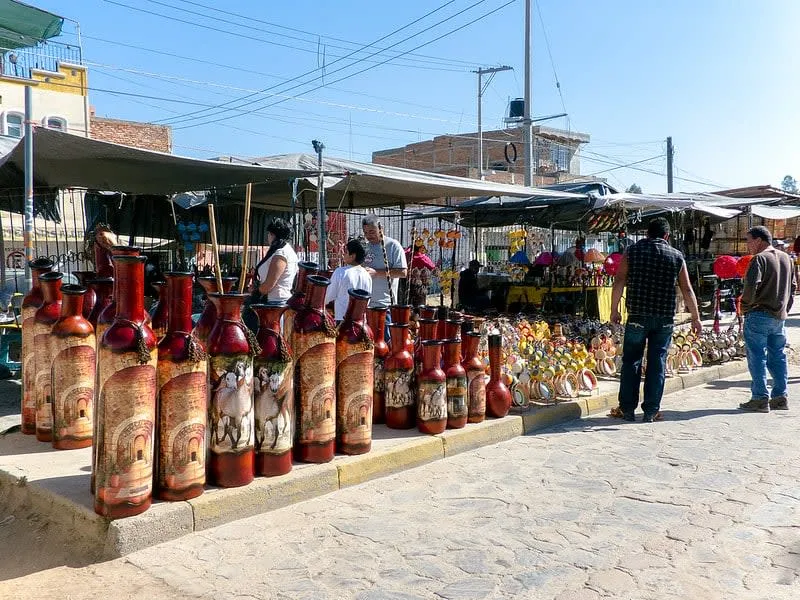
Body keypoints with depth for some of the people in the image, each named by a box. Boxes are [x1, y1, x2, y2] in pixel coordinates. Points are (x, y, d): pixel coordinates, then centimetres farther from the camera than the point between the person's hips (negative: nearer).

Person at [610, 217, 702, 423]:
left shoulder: (632, 252, 2)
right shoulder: (676, 256, 5)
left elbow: (619, 282, -4)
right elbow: (687, 290, 5)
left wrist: (614, 310, 3)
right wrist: (696, 318, 12)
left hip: (637, 316, -1)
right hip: (665, 318, 1)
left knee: (631, 362, 8)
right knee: (657, 364, 7)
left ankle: (627, 409, 11)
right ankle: (651, 411, 12)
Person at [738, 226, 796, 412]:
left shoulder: (759, 259, -12)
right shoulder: (786, 258, 13)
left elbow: (751, 286, -21)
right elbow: (793, 286, 18)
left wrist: (745, 306, -6)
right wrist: (785, 308, 19)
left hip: (759, 315, -7)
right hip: (780, 316, 8)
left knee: (757, 357, -2)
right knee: (777, 356, 13)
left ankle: (760, 399, -1)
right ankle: (780, 397, 17)